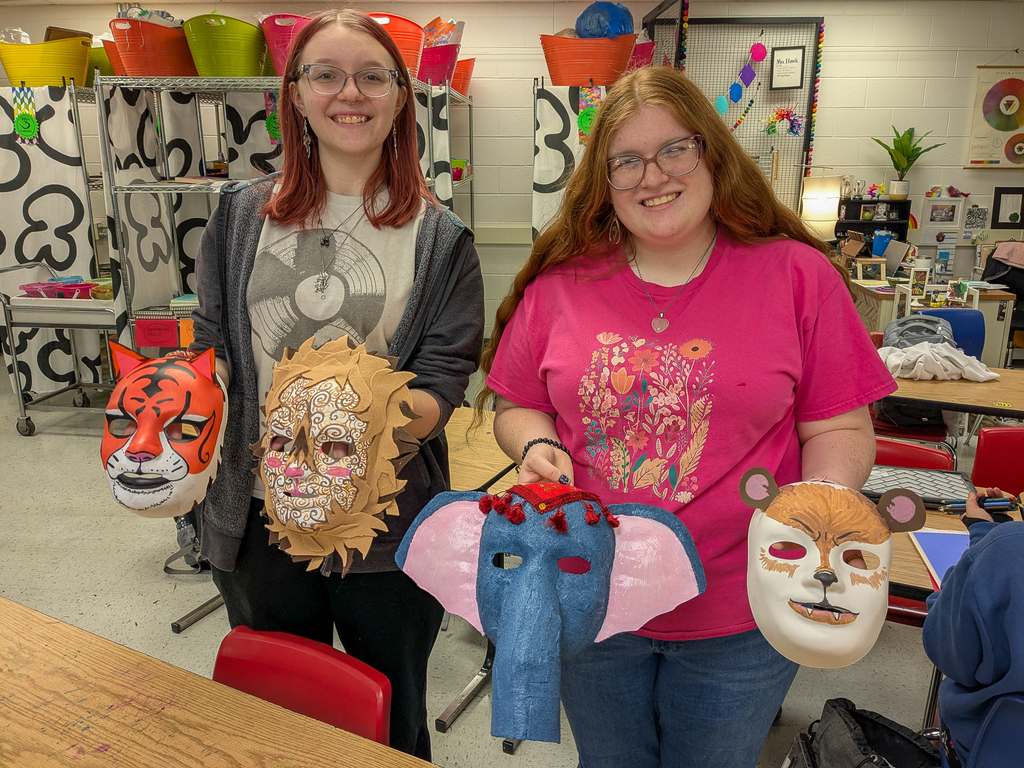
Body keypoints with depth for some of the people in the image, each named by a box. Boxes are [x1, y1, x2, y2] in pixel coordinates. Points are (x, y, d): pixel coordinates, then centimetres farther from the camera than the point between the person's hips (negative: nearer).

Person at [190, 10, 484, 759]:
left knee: (391, 723, 20)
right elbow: (213, 348, 7)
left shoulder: (440, 239, -4)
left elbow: (443, 384, -8)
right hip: (259, 514, 3)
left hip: (391, 525, -2)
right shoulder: (242, 216, 3)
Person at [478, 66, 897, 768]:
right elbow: (519, 407, 6)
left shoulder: (798, 274, -7)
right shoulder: (560, 282, -3)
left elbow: (841, 430, -3)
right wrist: (536, 445, -15)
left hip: (741, 623, -1)